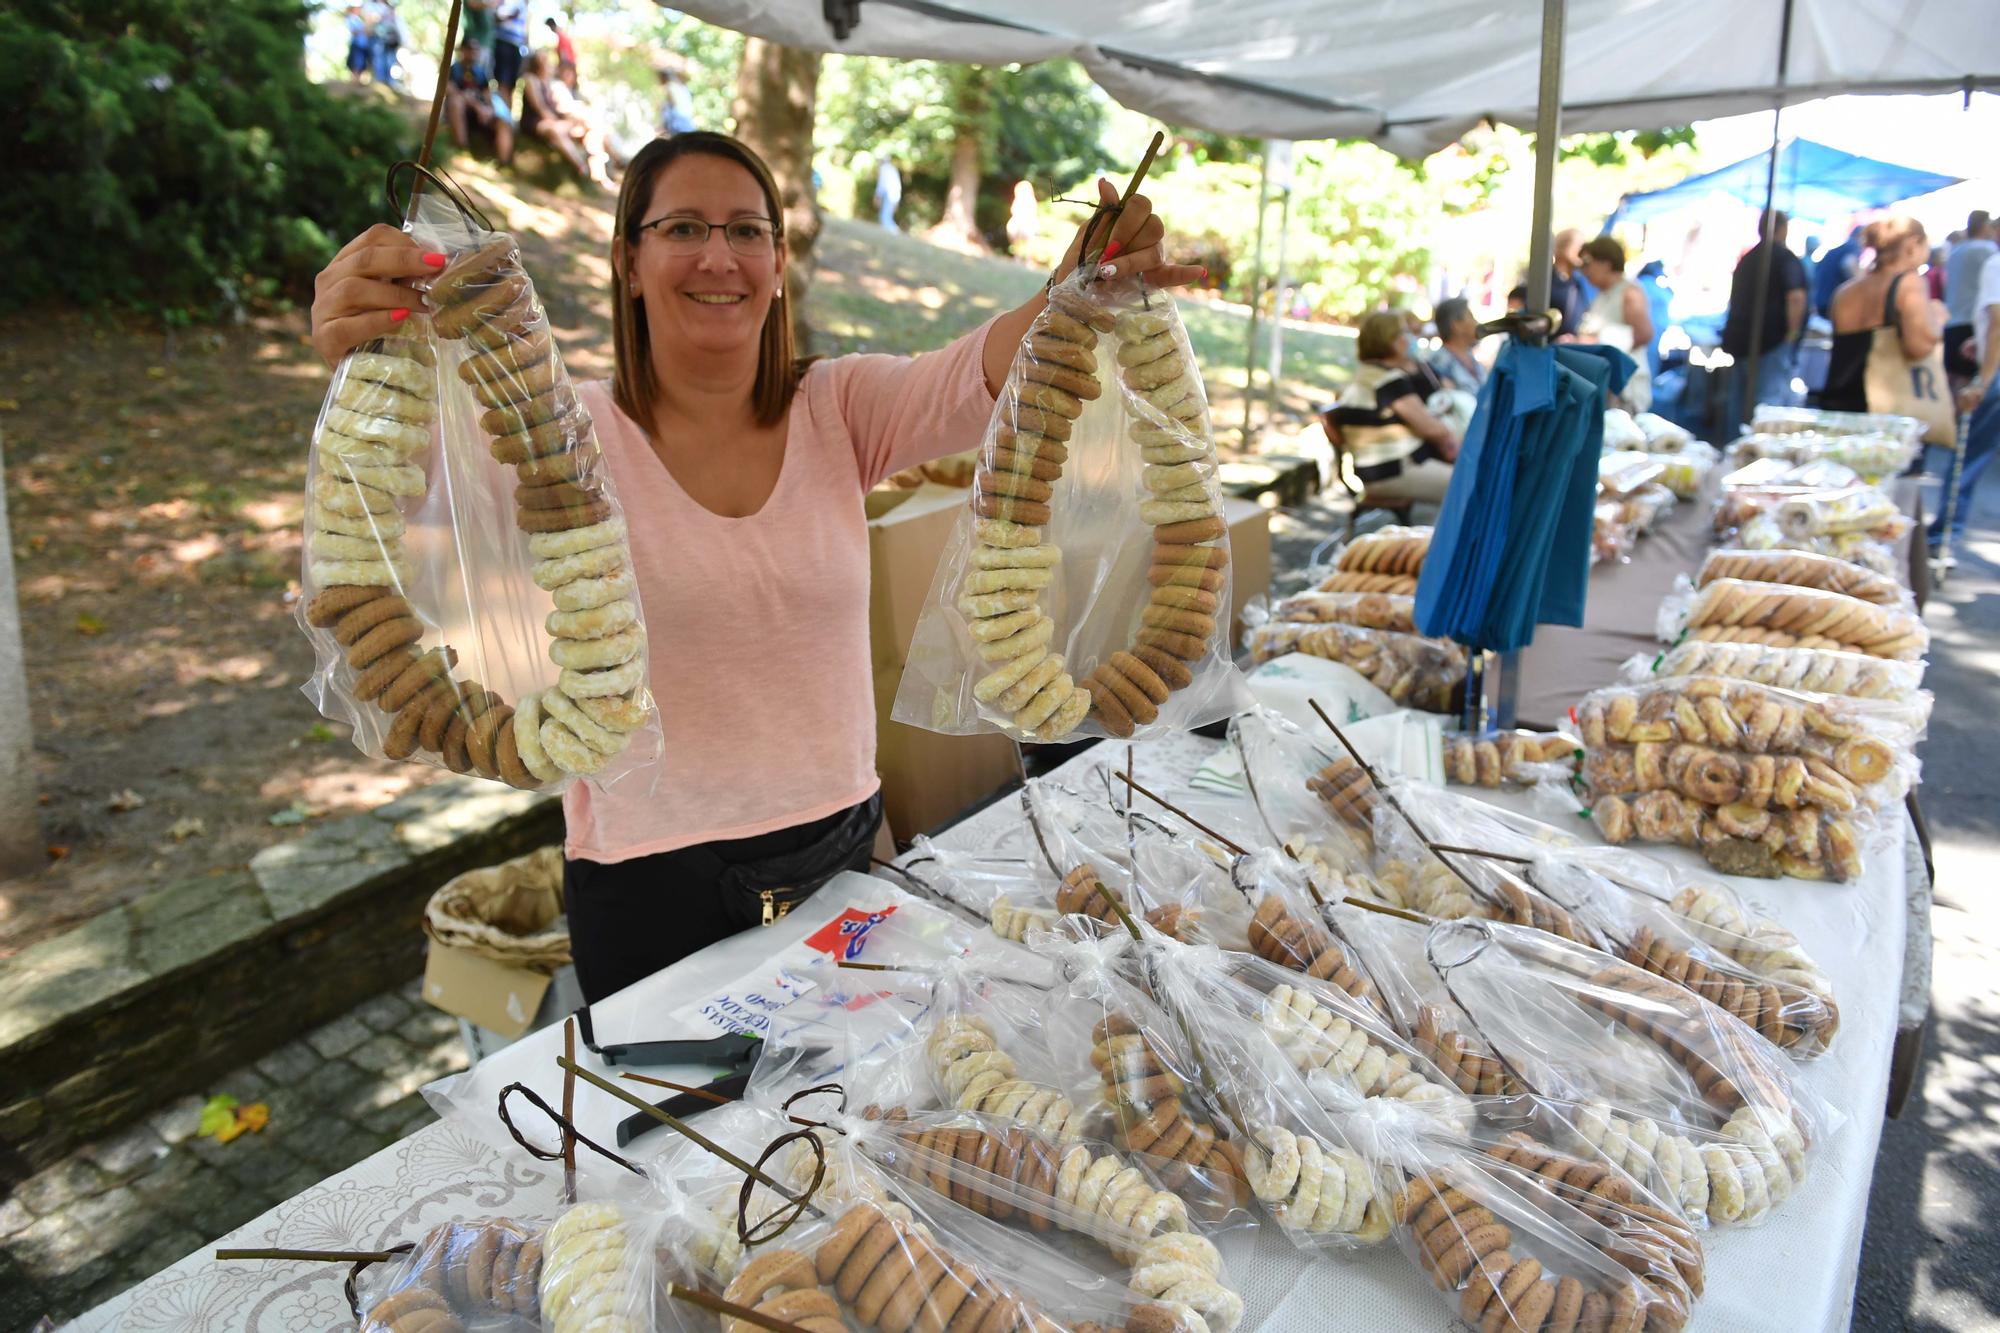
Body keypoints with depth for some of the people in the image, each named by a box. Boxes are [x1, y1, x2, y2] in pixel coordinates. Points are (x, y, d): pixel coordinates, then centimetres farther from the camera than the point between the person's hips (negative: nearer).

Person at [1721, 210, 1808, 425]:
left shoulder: (1746, 259, 17)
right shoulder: (1785, 258, -6)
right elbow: (1796, 297, -19)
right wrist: (1793, 333, -13)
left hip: (1738, 340, 7)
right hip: (1773, 342, -7)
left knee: (1739, 402, 13)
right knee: (1771, 399, -11)